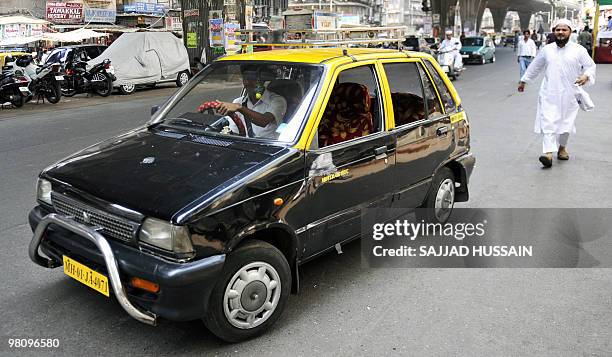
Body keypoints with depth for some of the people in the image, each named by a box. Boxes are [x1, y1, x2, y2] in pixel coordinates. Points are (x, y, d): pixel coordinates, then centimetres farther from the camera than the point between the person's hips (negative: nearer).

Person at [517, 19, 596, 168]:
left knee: (566, 122, 12)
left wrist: (586, 76, -20)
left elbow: (591, 66, 2)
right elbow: (535, 67, 18)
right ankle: (548, 153, -16)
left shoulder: (578, 50, 0)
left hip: (568, 95, 0)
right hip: (549, 94, 0)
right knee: (548, 122, -11)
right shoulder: (547, 49, 7)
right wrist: (523, 81, 22)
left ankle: (562, 147, 33)